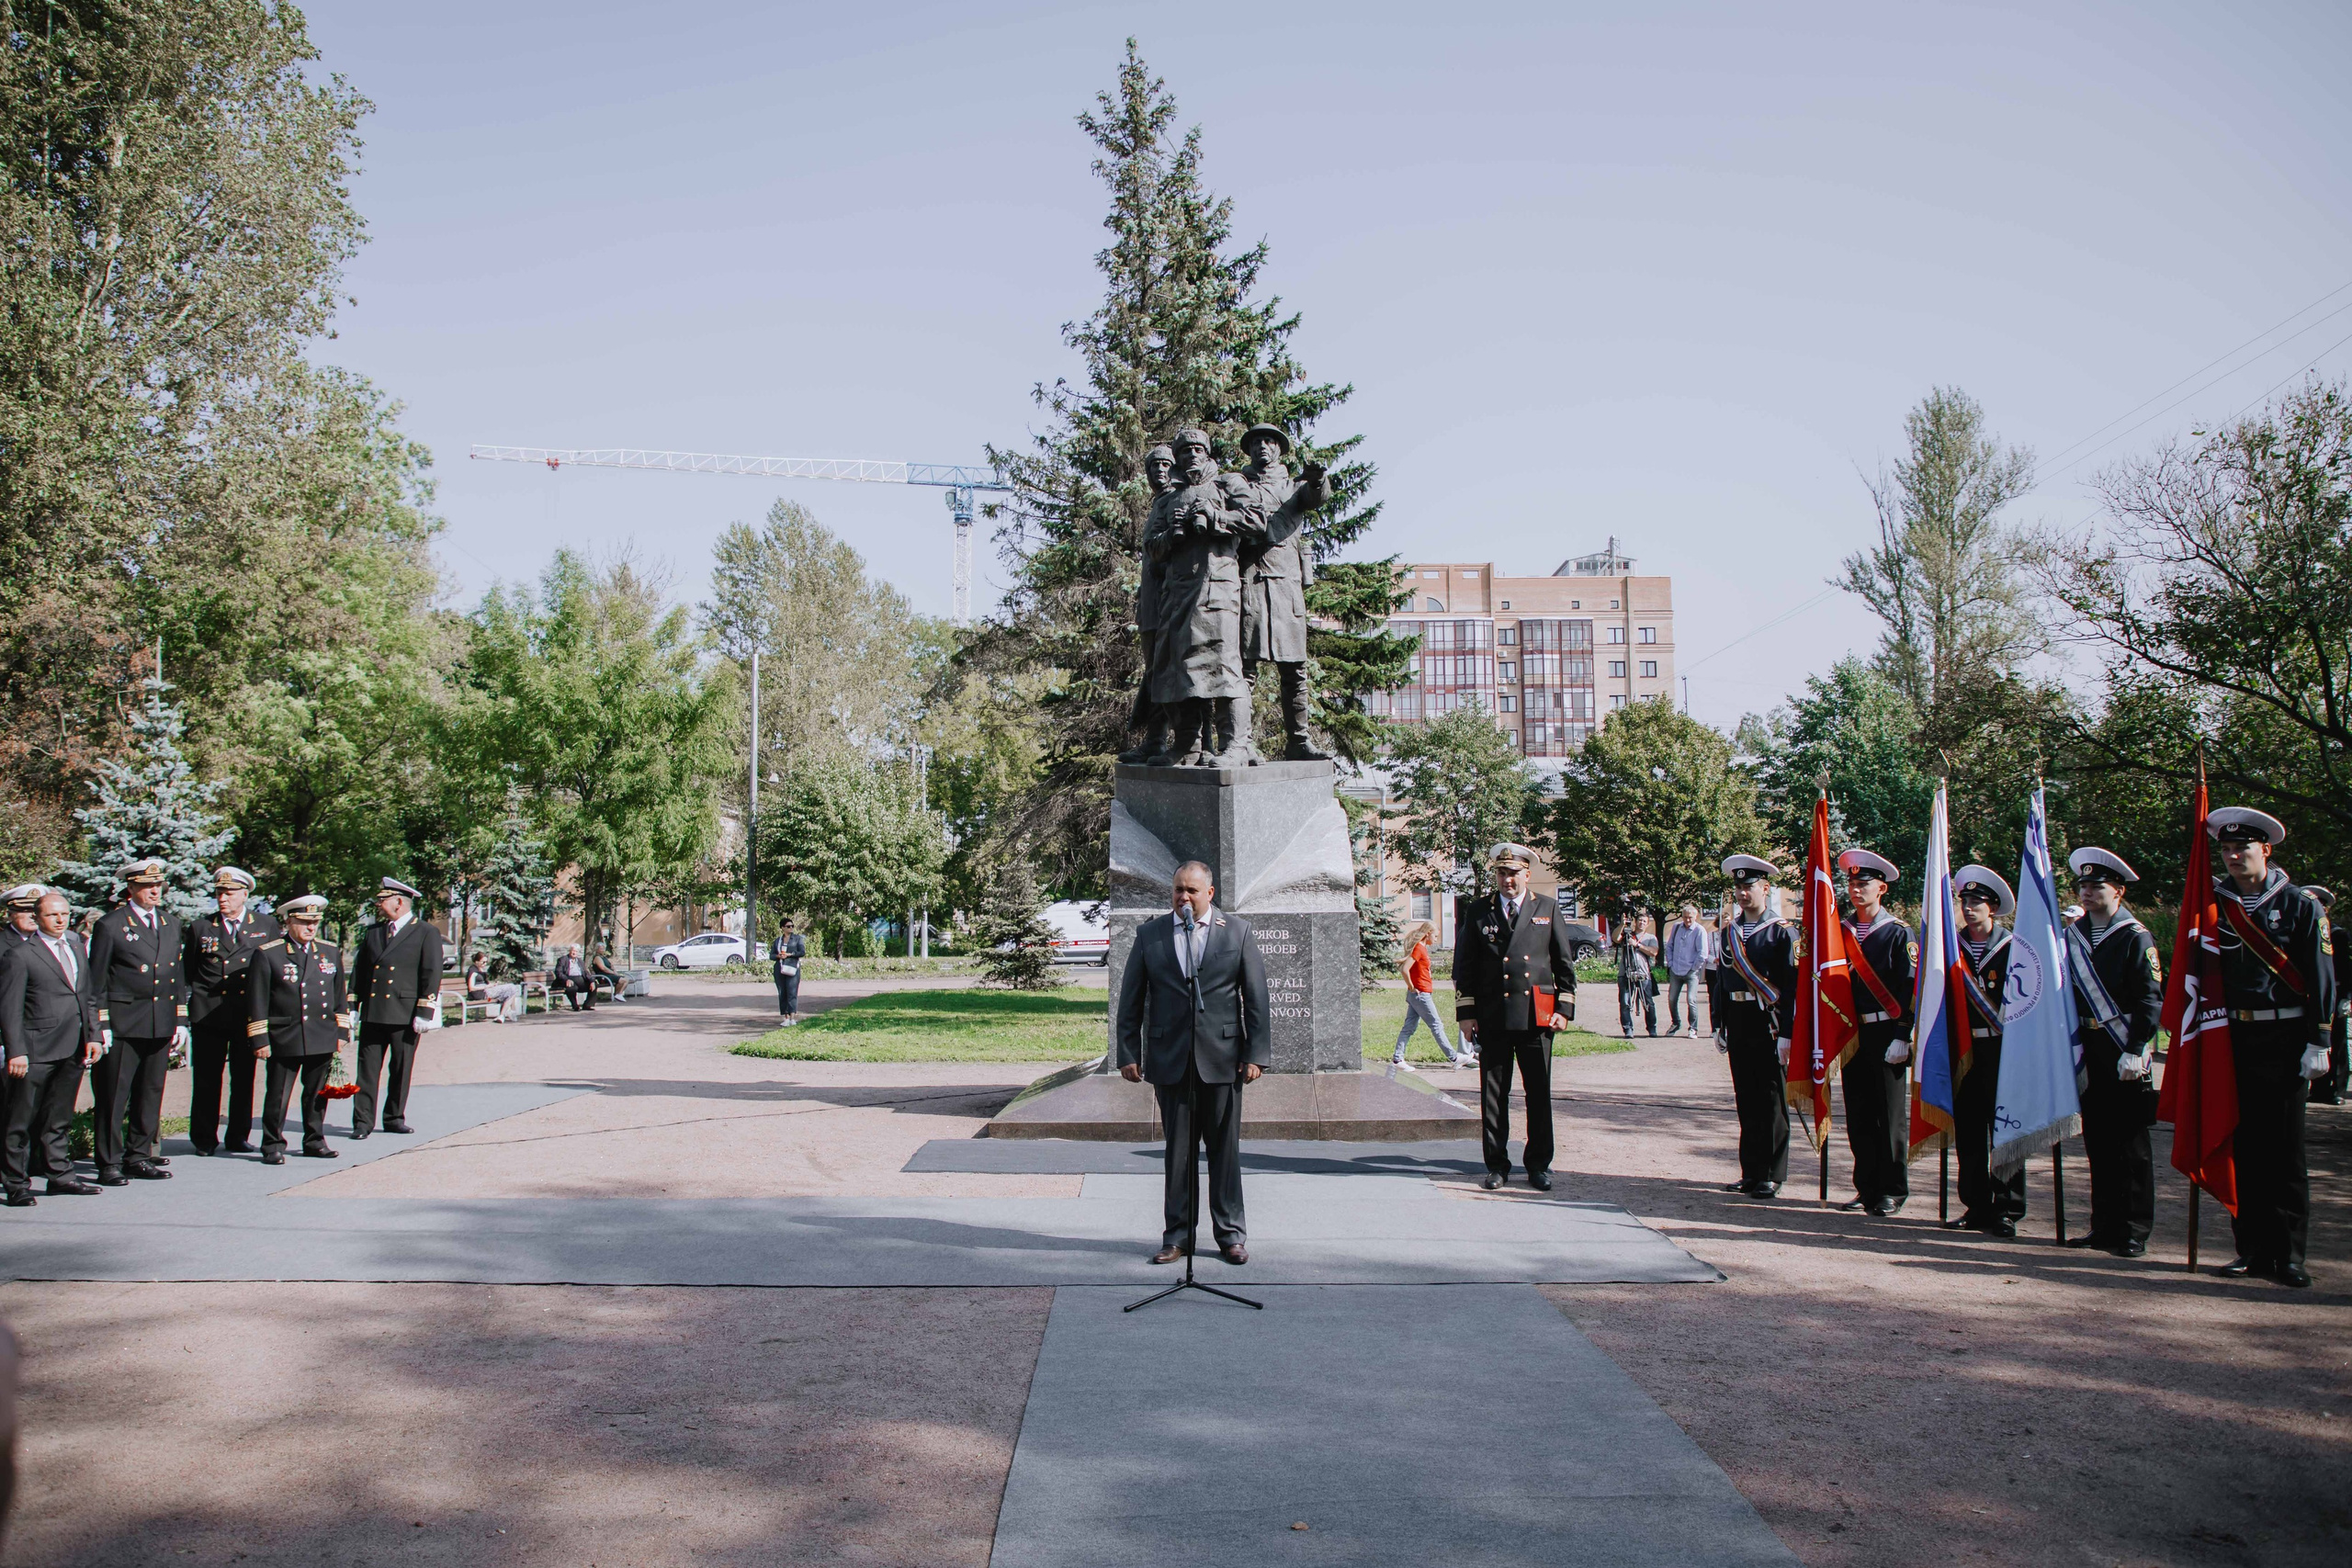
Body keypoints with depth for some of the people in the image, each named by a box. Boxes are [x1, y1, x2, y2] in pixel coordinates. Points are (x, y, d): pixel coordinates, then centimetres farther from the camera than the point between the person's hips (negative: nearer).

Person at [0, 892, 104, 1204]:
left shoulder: (77, 947, 15)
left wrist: (92, 1036, 10)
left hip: (73, 1049, 6)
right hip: (36, 1050, -6)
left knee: (59, 1119, 15)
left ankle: (61, 1175, 22)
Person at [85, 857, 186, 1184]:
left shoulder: (171, 923, 14)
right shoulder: (110, 925, -3)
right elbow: (96, 980, -3)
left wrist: (181, 1021, 12)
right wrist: (100, 1025, -8)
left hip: (161, 1025, 5)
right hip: (122, 1022, -5)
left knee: (150, 1094, 9)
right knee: (113, 1095, -1)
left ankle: (139, 1157, 18)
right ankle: (109, 1163, 5)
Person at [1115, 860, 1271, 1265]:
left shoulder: (1238, 932, 4)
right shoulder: (1149, 934, 7)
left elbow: (1257, 999, 3)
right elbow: (1130, 1000, 8)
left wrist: (1256, 1054, -3)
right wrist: (1128, 1053, 2)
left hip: (1221, 1058, -1)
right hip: (1169, 1060, 1)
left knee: (1225, 1148, 5)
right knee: (1177, 1150, 5)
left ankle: (1230, 1234, 16)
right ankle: (1177, 1235, 15)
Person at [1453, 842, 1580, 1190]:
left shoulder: (1547, 908, 9)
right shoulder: (1478, 911, 7)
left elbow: (1565, 962, 11)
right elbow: (1464, 966, 7)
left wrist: (1564, 1008, 3)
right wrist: (1466, 1013, 1)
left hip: (1536, 1015, 0)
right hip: (1492, 1018, 0)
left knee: (1539, 1093, 4)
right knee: (1493, 1094, 4)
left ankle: (1538, 1165, 16)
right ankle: (1497, 1165, 13)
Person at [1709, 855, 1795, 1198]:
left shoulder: (1780, 932, -5)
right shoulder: (1728, 931, 11)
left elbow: (1792, 986, -10)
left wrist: (1786, 1034, -15)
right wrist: (1718, 1027, 10)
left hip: (1768, 1025, -5)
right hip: (1738, 1026, 5)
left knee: (1771, 1102, 2)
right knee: (1746, 1101, 11)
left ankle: (1771, 1176, 9)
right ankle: (1750, 1172, 19)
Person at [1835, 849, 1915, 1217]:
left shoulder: (1898, 933, -4)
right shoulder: (1842, 932, 11)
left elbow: (1910, 988, -8)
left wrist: (1902, 1037, -14)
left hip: (1887, 1033, -5)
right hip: (1852, 1033, 5)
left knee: (1891, 1114, 1)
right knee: (1858, 1114, 8)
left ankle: (1892, 1190, 10)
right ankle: (1867, 1187, 16)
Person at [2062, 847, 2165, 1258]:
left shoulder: (2135, 937, -6)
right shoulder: (2072, 937, 11)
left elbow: (2151, 1001, -11)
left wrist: (2134, 1052, -18)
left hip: (2125, 1055, -6)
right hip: (2088, 1052, 6)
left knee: (2130, 1143, 0)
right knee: (2097, 1140, 10)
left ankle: (2134, 1231, 6)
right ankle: (2105, 1225, 18)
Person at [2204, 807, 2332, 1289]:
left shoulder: (2300, 905, 0)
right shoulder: (2215, 903, 8)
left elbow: (2321, 978, -3)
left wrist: (2317, 1043, -7)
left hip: (2286, 1040, -3)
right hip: (2234, 1038, 3)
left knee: (2285, 1149, 0)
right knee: (2244, 1146, 5)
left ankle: (2289, 1253, 6)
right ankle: (2253, 1249, 13)